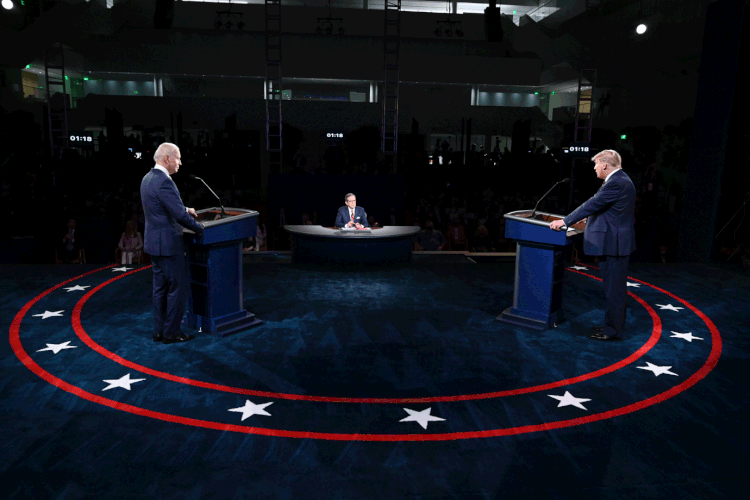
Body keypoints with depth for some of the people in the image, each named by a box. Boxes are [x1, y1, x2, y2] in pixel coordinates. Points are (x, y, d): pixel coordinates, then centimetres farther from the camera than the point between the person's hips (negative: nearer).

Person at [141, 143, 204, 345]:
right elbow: (180, 215, -22)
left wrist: (185, 209, 13)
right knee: (178, 287, 1)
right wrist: (199, 228, -8)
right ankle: (171, 332, 9)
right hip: (168, 244, -10)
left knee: (160, 288, 16)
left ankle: (159, 331, 23)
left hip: (154, 243, 10)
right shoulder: (164, 182, -21)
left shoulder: (148, 178, 10)